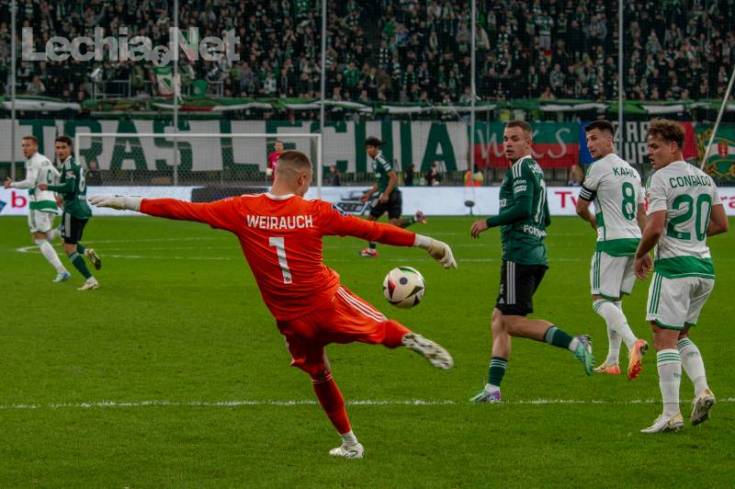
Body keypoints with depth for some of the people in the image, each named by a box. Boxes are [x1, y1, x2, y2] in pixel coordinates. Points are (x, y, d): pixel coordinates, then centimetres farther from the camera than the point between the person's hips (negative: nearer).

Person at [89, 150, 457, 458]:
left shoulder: (242, 210, -7)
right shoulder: (316, 212, -10)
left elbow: (186, 209, -4)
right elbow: (370, 229, -7)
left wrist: (129, 203, 4)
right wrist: (424, 242, -1)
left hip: (291, 320, 2)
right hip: (329, 303, -2)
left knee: (319, 377, 23)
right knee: (382, 329, 16)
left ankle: (349, 443, 29)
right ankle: (410, 339, -18)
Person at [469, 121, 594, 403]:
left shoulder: (521, 168, -7)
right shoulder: (537, 170, 22)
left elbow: (522, 208, -20)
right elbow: (545, 219, 28)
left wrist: (488, 222, -10)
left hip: (519, 255, -10)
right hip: (537, 255, 10)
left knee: (512, 322, -12)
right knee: (499, 320, 11)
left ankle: (574, 343, -21)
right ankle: (492, 389, 8)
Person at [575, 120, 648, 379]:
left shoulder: (599, 168, -7)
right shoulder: (632, 171, 18)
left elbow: (581, 208, 1)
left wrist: (594, 222, 23)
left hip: (612, 242, -8)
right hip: (634, 241, 8)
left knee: (602, 300, -8)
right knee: (614, 300, 16)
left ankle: (633, 342, -32)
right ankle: (612, 362, 15)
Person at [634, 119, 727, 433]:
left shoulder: (662, 179, -10)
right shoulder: (705, 178, 12)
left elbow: (655, 227, -19)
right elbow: (721, 224, 16)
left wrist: (641, 255, -2)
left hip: (674, 267, -8)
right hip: (704, 267, 8)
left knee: (665, 339, -3)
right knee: (680, 336, 20)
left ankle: (671, 414, -7)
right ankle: (702, 390, 1)